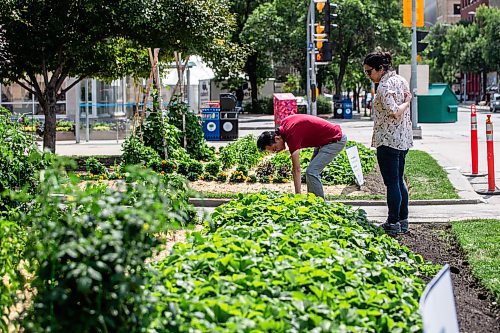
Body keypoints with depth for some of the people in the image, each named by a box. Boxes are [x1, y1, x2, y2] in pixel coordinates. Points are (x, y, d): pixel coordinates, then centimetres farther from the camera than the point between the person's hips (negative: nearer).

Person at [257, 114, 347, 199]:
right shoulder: (284, 123, -2)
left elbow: (297, 170, -25)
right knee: (312, 172, 11)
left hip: (336, 140, -10)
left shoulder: (292, 135, -26)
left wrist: (298, 195, -22)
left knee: (311, 172, -16)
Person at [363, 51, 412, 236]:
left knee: (392, 182, -3)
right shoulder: (401, 80, 11)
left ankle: (393, 223, 2)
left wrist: (406, 102, -14)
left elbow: (394, 112, -26)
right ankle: (403, 221, 19)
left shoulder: (384, 86, -17)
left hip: (388, 140, -9)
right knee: (399, 180, 15)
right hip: (404, 139, 9)